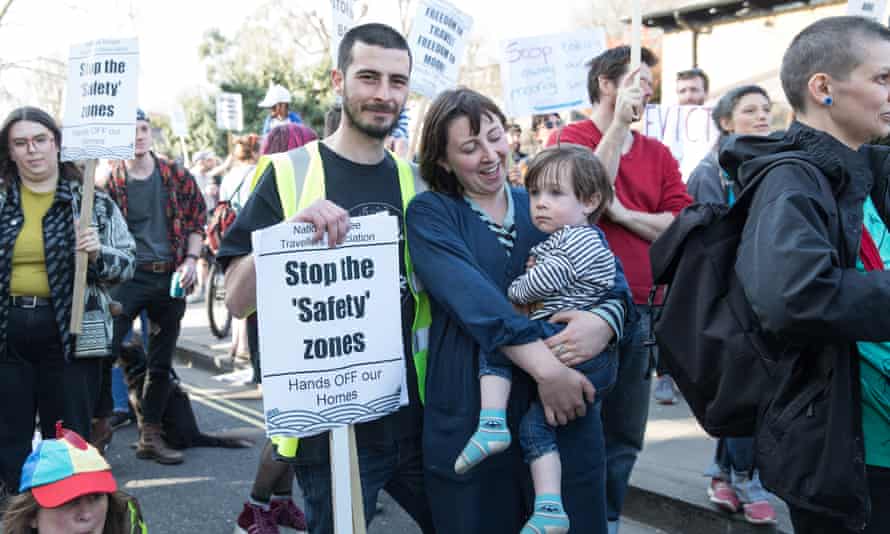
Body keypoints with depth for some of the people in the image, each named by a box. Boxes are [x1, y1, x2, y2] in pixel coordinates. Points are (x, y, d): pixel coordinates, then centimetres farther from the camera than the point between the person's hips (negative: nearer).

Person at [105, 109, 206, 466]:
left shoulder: (177, 176, 5)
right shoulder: (110, 182, 0)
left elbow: (197, 221, 9)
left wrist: (190, 260, -4)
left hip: (170, 277, 3)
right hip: (127, 276, -3)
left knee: (161, 363, 9)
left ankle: (150, 437, 20)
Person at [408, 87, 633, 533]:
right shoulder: (430, 214, 0)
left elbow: (610, 275, -1)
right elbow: (471, 296, -17)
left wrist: (605, 321, -24)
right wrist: (543, 364, -28)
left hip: (567, 411, 3)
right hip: (471, 416, -2)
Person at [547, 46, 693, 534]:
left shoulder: (658, 155, 12)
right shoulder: (569, 139, -1)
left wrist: (622, 213, -12)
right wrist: (618, 126, -16)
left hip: (640, 310, 6)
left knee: (625, 437, 14)